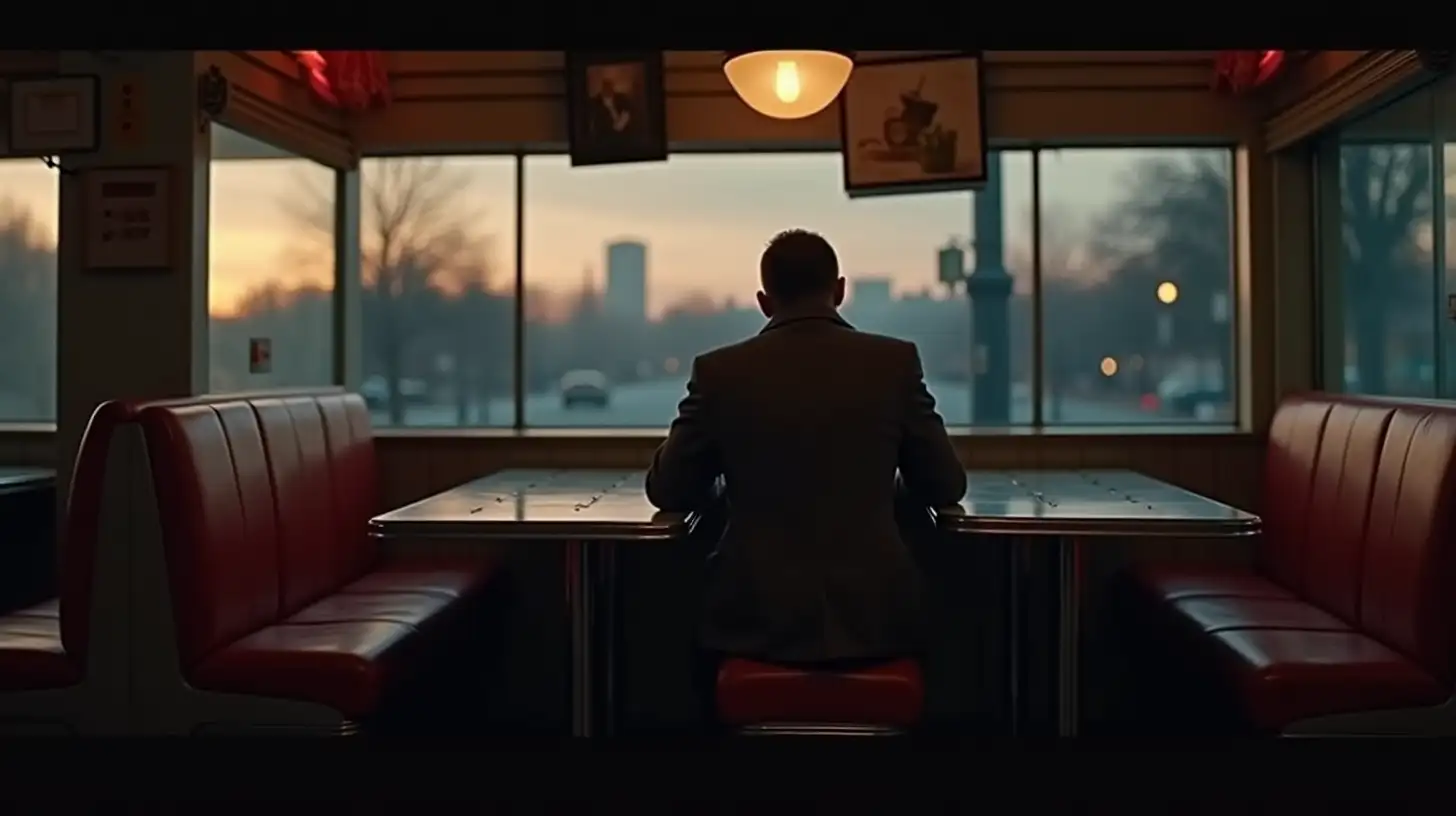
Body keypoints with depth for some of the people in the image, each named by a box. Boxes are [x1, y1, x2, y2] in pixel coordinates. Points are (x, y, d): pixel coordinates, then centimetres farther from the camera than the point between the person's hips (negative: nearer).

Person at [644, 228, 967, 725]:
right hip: (873, 617, 1)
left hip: (757, 619, 0)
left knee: (710, 647, 33)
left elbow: (668, 492, 6)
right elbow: (946, 488, 6)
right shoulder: (897, 362, -2)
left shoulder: (718, 371, -3)